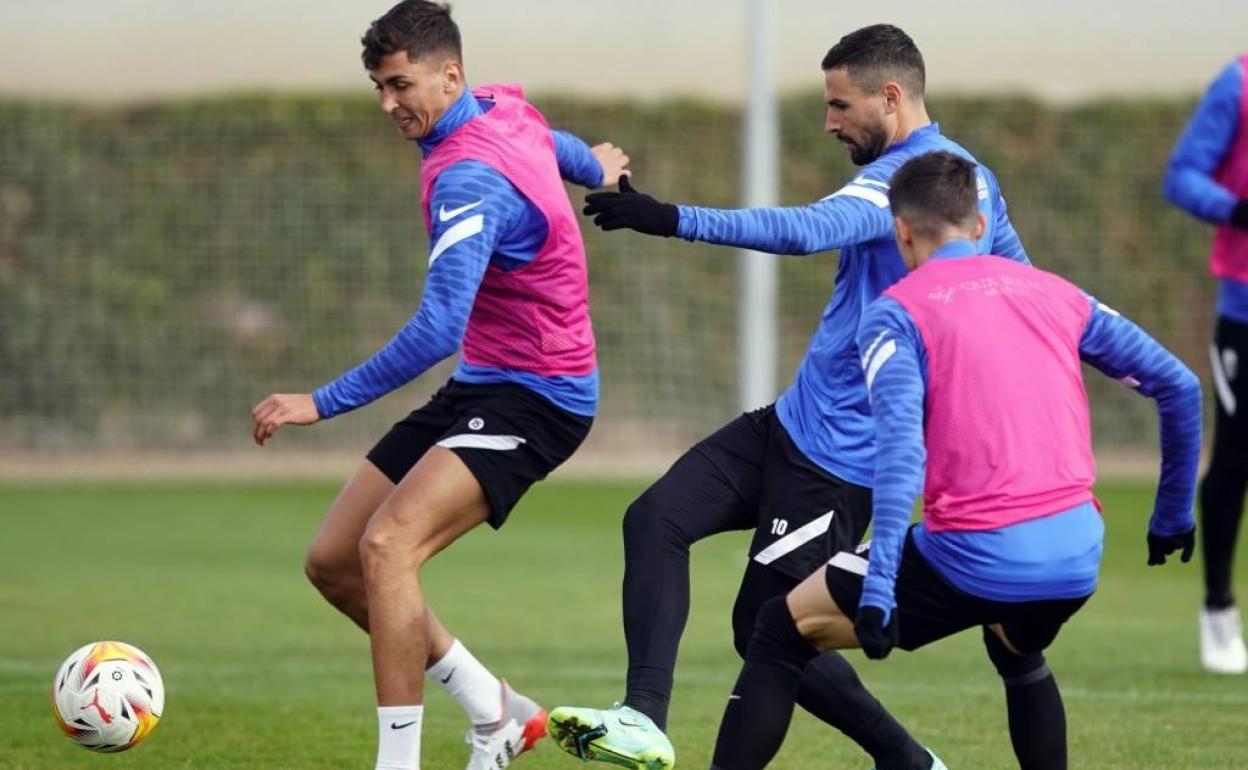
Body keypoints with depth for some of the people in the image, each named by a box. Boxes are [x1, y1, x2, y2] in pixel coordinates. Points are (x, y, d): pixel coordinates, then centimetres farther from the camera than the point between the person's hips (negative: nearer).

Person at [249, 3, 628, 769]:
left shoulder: (467, 180, -25)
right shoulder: (507, 109, 3)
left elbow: (439, 329, -32)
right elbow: (553, 147, 28)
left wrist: (325, 403, -31)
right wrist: (595, 166, 52)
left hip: (531, 396, -10)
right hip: (481, 386, 10)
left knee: (387, 544, -29)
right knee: (333, 561, 5)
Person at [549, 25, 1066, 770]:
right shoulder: (973, 177, 12)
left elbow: (809, 229, -37)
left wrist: (676, 220, -43)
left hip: (838, 455, -10)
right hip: (795, 422, 10)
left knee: (768, 630, -3)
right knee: (655, 520, -4)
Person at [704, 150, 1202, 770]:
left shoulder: (897, 312, 1)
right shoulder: (1055, 293, 15)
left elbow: (900, 447, -15)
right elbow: (1178, 385, 17)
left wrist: (878, 588, -21)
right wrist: (1173, 515, 28)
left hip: (976, 556, -5)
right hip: (1077, 556, 5)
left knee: (782, 631, 10)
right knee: (1017, 650, 39)